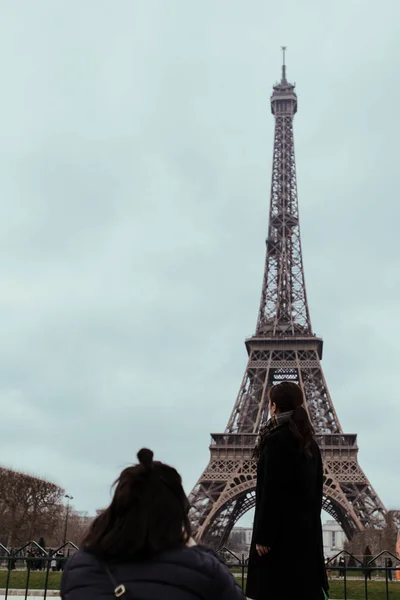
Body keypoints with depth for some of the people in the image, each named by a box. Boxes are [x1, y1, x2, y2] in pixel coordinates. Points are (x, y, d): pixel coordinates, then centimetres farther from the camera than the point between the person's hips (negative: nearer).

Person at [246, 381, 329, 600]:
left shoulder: (275, 440, -14)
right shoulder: (309, 442, 10)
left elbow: (270, 492, -18)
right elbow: (316, 490, 14)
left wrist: (262, 535, -14)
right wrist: (311, 522, 19)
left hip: (281, 530, -8)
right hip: (307, 528, 8)